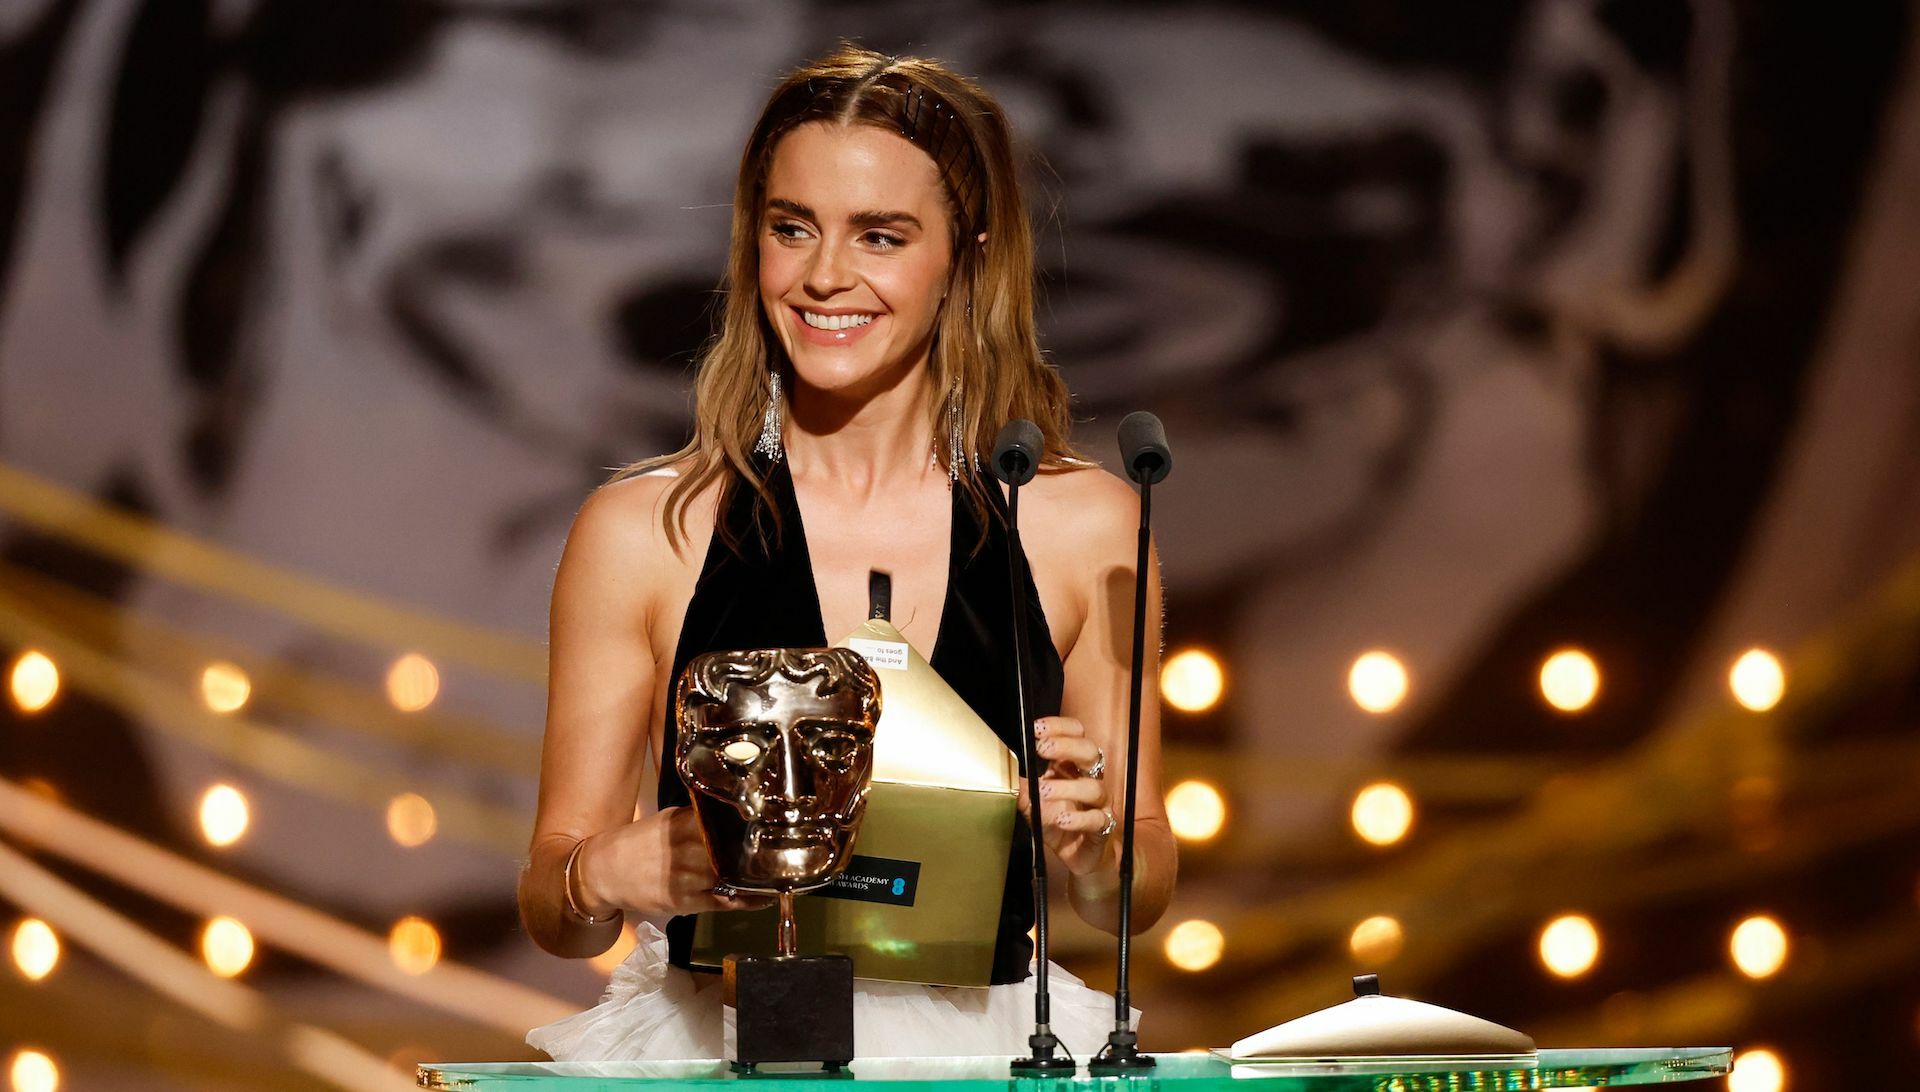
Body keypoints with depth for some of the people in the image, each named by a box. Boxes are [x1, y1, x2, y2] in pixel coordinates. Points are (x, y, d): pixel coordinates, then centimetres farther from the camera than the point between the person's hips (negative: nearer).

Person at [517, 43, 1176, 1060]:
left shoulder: (1083, 527, 3)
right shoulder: (641, 534, 0)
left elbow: (1135, 897, 12)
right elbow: (551, 908, 6)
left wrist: (1089, 847, -10)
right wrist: (610, 876, -16)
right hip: (711, 1052, -1)